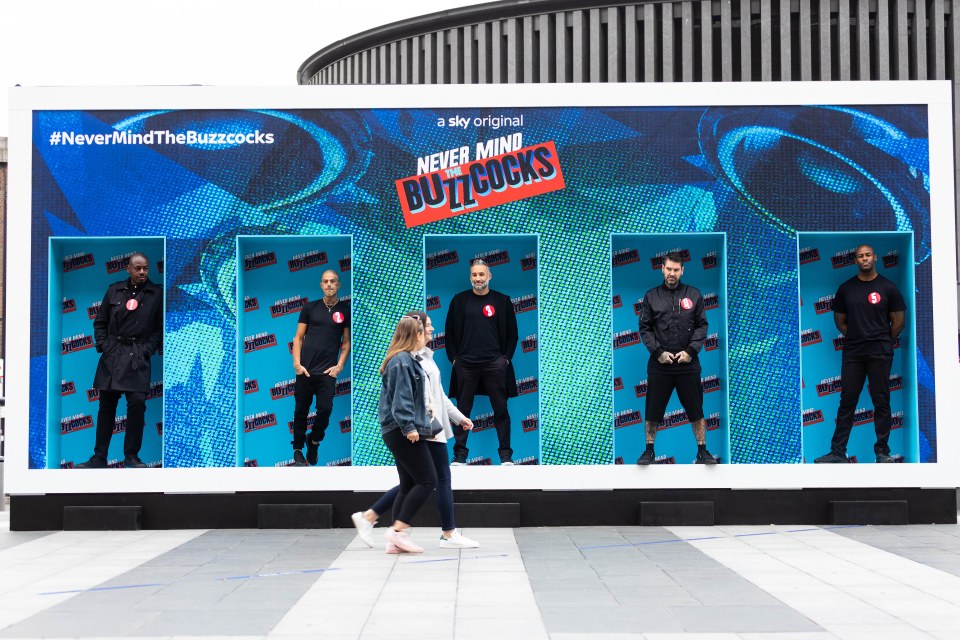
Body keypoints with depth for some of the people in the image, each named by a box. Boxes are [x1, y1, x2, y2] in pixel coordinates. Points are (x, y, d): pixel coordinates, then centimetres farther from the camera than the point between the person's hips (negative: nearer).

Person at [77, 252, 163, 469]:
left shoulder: (156, 294, 1)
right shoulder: (114, 290, 8)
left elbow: (160, 328, 2)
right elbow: (99, 322, 13)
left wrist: (147, 350, -7)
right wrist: (102, 346, 2)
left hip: (138, 357, -2)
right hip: (112, 354, 2)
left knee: (137, 402, -11)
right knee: (106, 405, 7)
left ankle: (131, 456, 3)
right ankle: (99, 457, 14)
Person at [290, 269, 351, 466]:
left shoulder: (345, 310, 5)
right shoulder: (310, 308, 5)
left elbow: (346, 341, 7)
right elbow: (298, 337, 6)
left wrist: (339, 365, -4)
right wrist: (297, 363, -4)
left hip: (328, 371, 0)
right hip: (305, 369, 0)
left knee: (325, 410, -4)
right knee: (301, 410, 6)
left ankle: (314, 441, 23)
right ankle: (298, 449, 18)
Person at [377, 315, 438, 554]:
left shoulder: (401, 360, 19)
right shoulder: (403, 361, -13)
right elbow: (401, 398, -20)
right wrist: (409, 427, -23)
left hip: (398, 432, 11)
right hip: (403, 432, -11)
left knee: (408, 485, 10)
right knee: (427, 481, -9)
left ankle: (396, 539, 10)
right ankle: (399, 530, -7)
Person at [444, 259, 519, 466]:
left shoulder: (502, 301, 5)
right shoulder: (459, 300, 6)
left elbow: (512, 333, 7)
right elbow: (450, 332, 10)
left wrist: (506, 358, -1)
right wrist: (453, 358, 2)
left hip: (495, 364, -1)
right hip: (465, 364, 1)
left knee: (500, 409, 2)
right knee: (463, 410, 3)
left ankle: (506, 454, 9)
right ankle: (459, 454, 11)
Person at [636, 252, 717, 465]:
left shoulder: (694, 294, 5)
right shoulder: (651, 296, 5)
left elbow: (701, 326, 4)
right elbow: (645, 328, 4)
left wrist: (691, 351, -8)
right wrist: (658, 352, -8)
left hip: (688, 362, 0)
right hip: (659, 363, 0)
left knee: (696, 409, 5)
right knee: (652, 409, 5)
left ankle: (702, 451, 16)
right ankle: (649, 451, 18)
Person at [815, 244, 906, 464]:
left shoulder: (888, 288, 0)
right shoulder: (845, 288, 7)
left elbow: (898, 321, 5)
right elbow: (840, 319, 14)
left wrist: (883, 343, 9)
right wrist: (855, 338, 8)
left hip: (880, 354, -2)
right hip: (852, 353, 2)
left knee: (881, 401, 1)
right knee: (847, 400, 3)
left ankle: (882, 452, 9)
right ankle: (838, 452, 5)